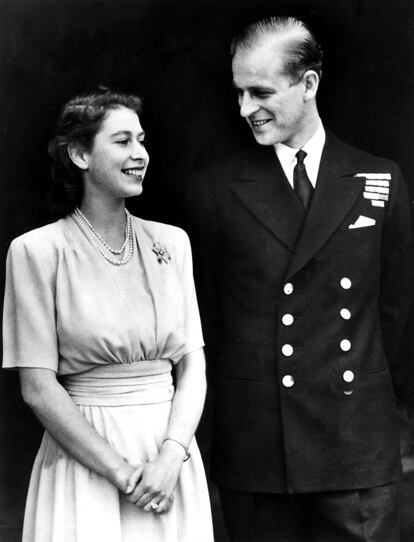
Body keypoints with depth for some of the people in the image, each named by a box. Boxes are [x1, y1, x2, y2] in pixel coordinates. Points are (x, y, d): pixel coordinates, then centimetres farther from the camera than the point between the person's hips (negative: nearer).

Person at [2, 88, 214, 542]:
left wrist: (170, 457, -11)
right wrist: (120, 471, -13)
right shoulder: (38, 251, -6)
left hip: (171, 446, 4)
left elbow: (193, 365, 4)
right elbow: (38, 388, -9)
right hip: (84, 460, -3)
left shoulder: (171, 242, 6)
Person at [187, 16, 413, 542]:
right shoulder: (214, 190, 3)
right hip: (252, 442, 0)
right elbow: (206, 313, 8)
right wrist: (241, 401, 9)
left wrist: (359, 394, 10)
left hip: (357, 444, 1)